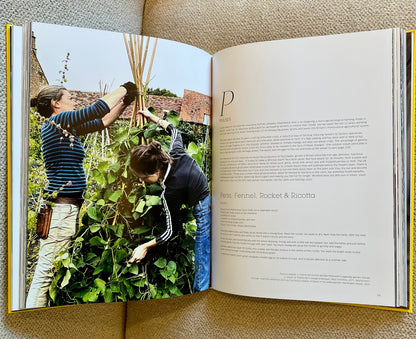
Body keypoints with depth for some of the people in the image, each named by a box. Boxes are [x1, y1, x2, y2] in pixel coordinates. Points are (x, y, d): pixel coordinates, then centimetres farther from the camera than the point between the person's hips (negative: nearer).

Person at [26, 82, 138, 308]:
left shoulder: (67, 128, 16)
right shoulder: (55, 122, -10)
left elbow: (101, 122, 21)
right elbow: (96, 110, -18)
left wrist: (124, 102, 17)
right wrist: (123, 89, -5)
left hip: (70, 207, 10)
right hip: (61, 207, -10)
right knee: (47, 270, -3)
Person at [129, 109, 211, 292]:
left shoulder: (170, 191, -24)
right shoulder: (176, 152, -7)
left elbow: (172, 230, -10)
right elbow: (174, 130, 18)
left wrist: (145, 247, -2)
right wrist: (152, 117, 26)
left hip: (205, 213, -9)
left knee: (203, 268, 4)